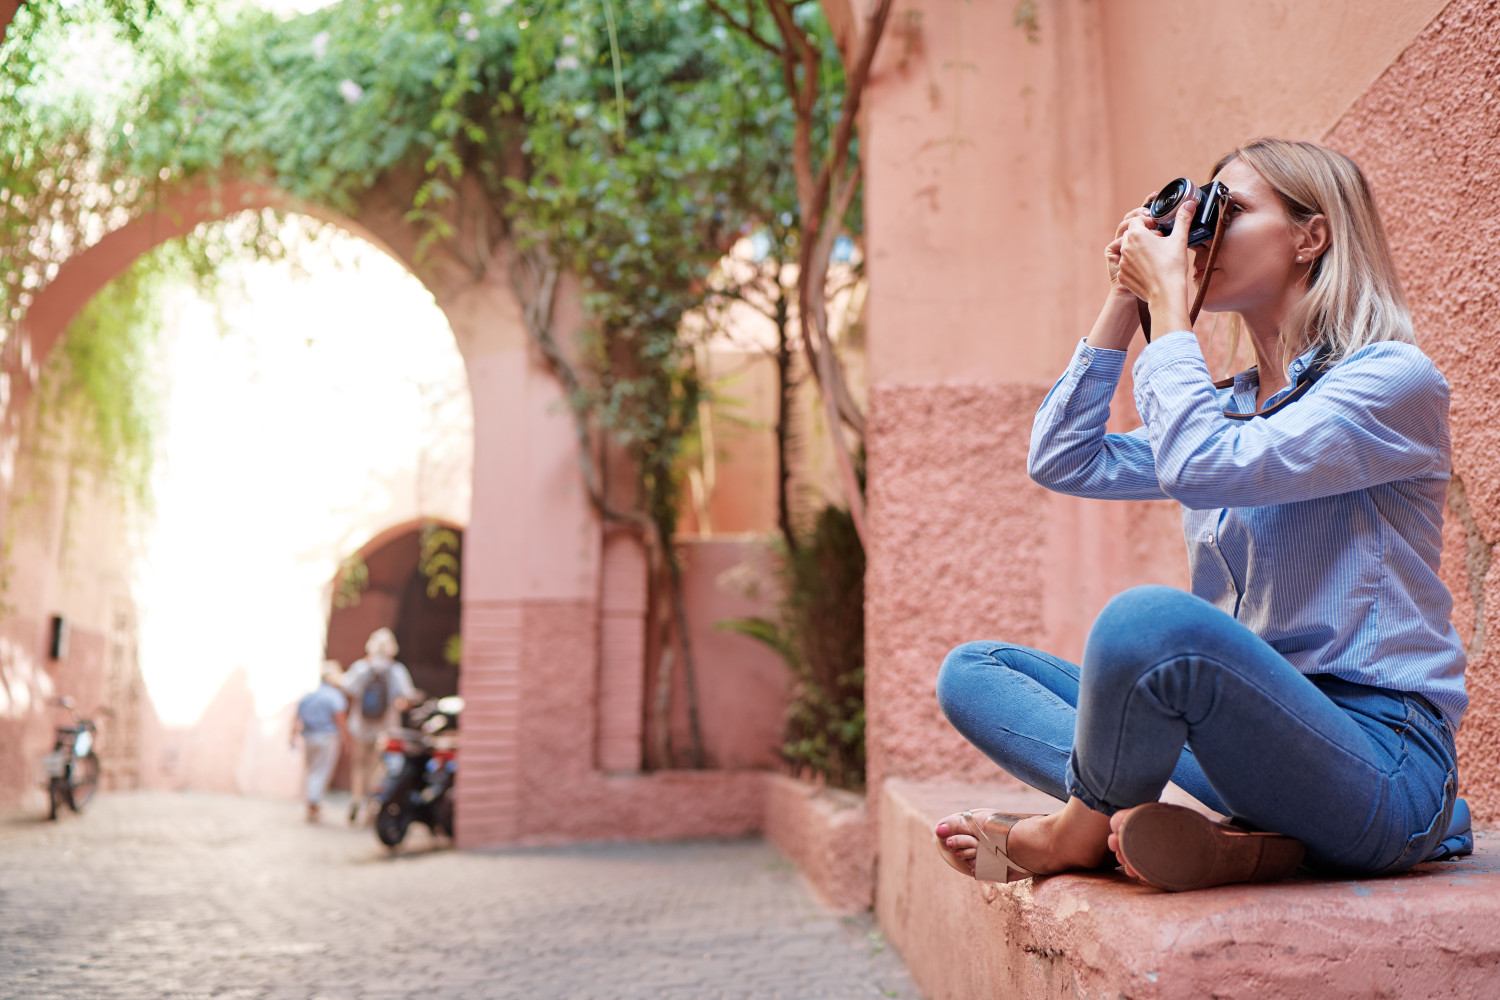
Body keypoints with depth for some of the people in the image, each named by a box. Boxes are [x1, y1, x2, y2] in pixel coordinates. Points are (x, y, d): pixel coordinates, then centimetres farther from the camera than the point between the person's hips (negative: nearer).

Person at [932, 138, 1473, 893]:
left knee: (1151, 619, -36)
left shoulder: (1393, 378, -7)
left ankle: (1079, 835, -6)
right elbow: (1061, 460, 12)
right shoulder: (1229, 406, 17)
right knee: (973, 670, 1)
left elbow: (1198, 467, -23)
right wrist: (1123, 303, 10)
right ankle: (1220, 834, -18)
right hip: (1256, 731, 8)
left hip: (1379, 759, -8)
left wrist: (1168, 301, -10)